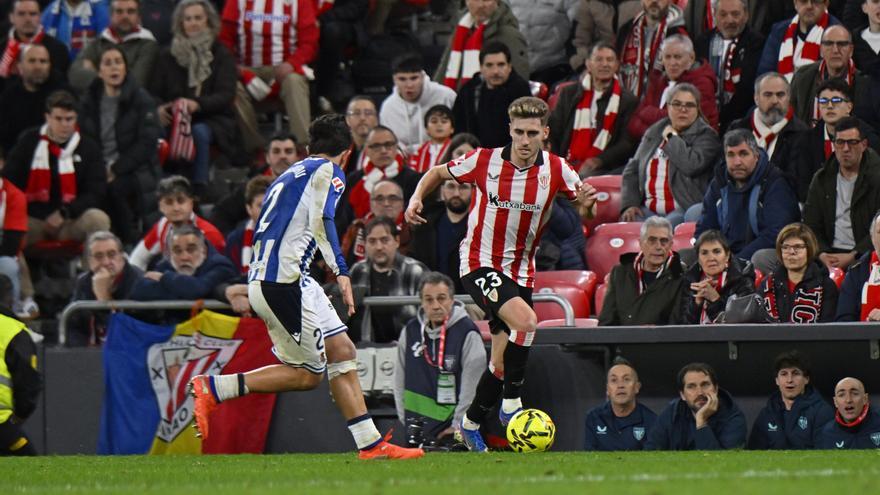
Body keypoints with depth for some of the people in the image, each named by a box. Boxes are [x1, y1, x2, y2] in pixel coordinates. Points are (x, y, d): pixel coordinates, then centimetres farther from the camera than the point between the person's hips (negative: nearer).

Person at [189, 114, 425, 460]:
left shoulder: (290, 175, 24)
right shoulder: (328, 171, -1)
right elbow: (321, 223, -17)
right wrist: (342, 273, -21)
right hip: (282, 281, -10)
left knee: (342, 352, 7)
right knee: (308, 374, -3)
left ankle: (371, 444, 4)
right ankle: (212, 388, -6)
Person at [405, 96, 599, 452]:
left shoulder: (556, 170, -5)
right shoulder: (484, 161, -9)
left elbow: (584, 211, 4)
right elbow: (439, 173, 7)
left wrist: (587, 203, -19)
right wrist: (417, 198, -10)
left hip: (521, 270, 4)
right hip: (479, 262, -4)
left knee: (503, 362, 6)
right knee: (525, 320, -29)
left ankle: (471, 424, 28)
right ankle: (511, 404, -15)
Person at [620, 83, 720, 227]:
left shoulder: (705, 135, 2)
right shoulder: (653, 132, 19)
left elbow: (692, 165, -17)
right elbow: (632, 170, 19)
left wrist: (672, 138, -1)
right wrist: (629, 204, 3)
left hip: (684, 210, -4)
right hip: (649, 209, 4)